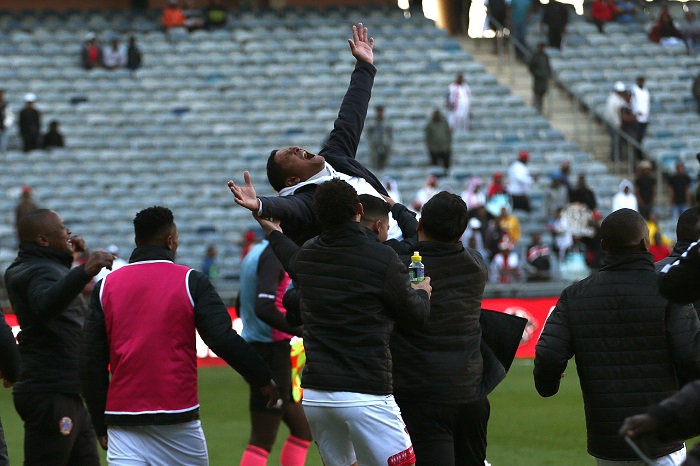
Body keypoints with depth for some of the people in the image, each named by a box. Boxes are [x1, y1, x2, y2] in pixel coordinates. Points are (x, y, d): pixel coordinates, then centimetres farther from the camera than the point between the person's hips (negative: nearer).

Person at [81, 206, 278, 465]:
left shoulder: (106, 286, 6)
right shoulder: (191, 282, -3)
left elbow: (90, 362, 5)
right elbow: (224, 340, -10)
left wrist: (101, 424, 12)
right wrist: (264, 380, 4)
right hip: (176, 418, -2)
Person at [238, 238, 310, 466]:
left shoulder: (255, 253, 13)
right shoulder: (273, 255, -16)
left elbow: (243, 307, 23)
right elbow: (264, 308, -28)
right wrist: (305, 332, -23)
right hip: (273, 351, -10)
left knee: (302, 429, 16)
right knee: (262, 441, -7)